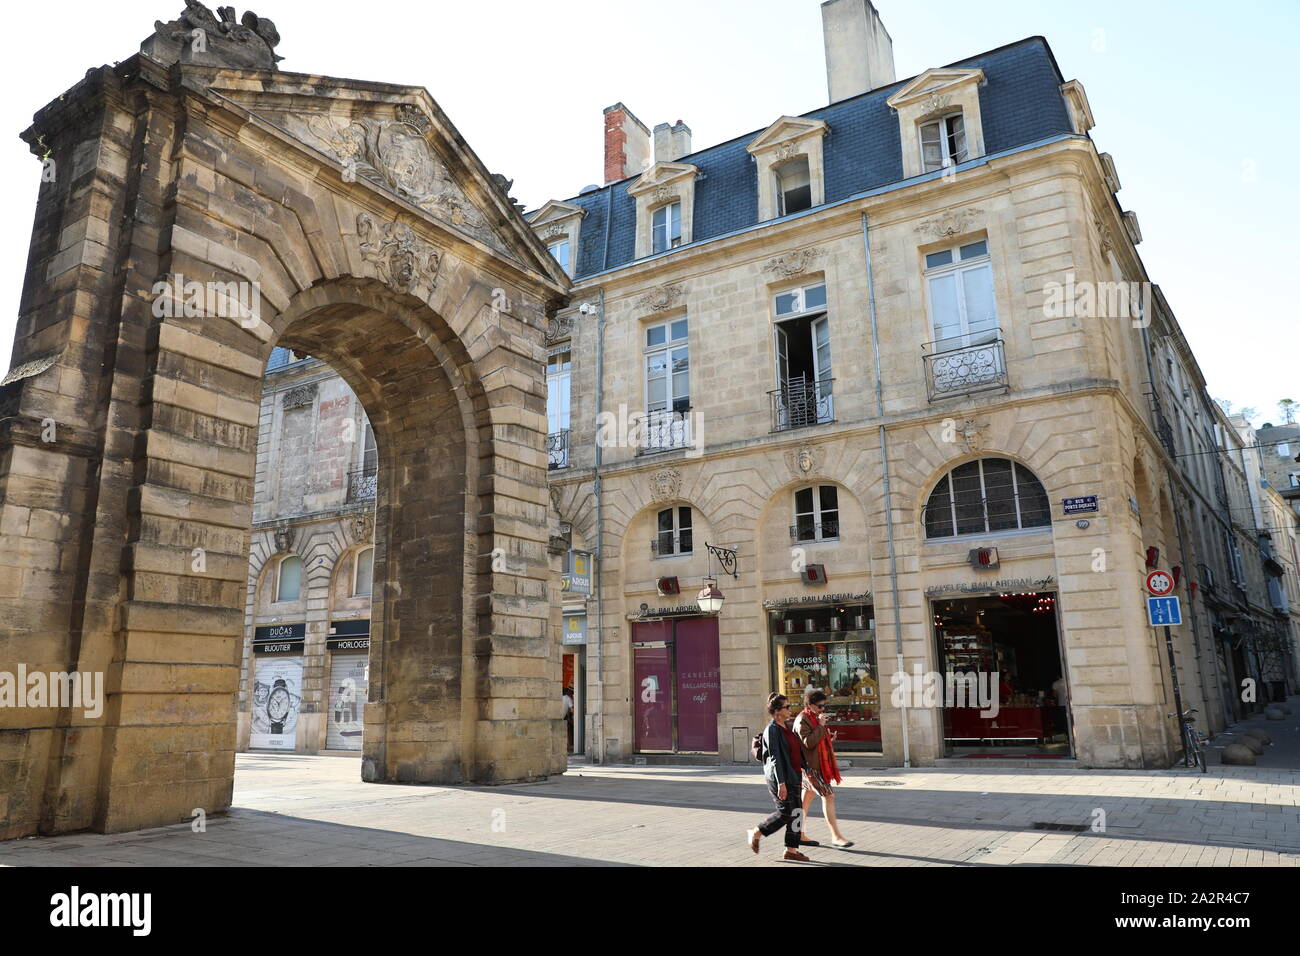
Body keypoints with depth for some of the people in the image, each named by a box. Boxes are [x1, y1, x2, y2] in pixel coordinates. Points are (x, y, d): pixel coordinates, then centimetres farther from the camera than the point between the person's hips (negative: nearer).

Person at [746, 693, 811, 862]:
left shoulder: (786, 727, 12)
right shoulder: (772, 729, -16)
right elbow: (775, 758, -20)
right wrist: (781, 783, -22)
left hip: (792, 776, 9)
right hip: (780, 777, -9)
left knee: (796, 813, 7)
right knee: (786, 812, -5)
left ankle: (791, 850, 15)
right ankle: (756, 833, 14)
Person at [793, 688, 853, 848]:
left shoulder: (816, 718, 16)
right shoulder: (802, 720, -15)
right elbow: (808, 742, -23)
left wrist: (829, 739, 7)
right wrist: (820, 726, -25)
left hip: (819, 765, 10)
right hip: (810, 766, -10)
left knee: (807, 798, 15)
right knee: (828, 796, -12)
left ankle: (800, 834, 23)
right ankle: (836, 836, -9)